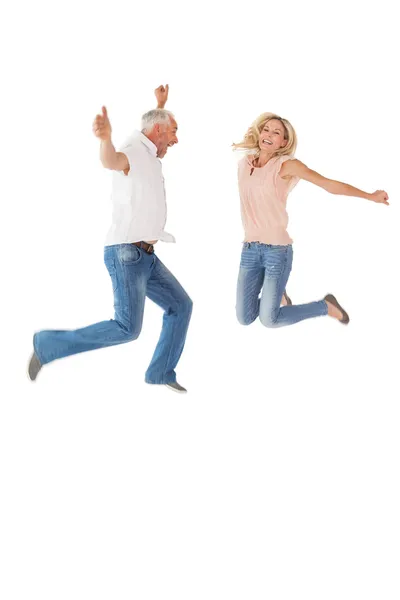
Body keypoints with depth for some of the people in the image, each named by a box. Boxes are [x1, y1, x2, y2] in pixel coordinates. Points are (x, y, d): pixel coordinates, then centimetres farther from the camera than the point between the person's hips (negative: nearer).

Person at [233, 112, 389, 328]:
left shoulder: (286, 164, -8)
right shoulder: (243, 164, 7)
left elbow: (329, 184, -4)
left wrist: (370, 196, -2)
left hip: (277, 249, -5)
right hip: (249, 250, 5)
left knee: (269, 320, -7)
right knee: (244, 319, 5)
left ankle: (326, 306, 17)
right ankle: (276, 294, 38)